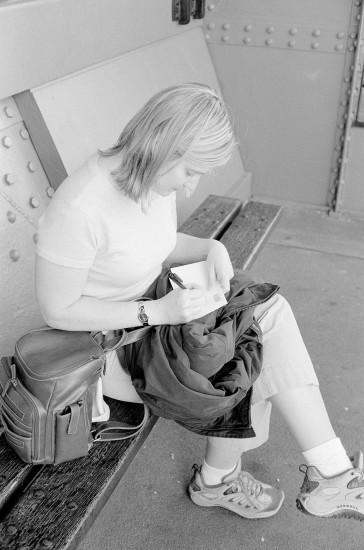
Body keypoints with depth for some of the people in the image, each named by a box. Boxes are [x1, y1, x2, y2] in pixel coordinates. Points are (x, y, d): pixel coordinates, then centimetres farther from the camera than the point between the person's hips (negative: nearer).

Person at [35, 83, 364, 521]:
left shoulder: (153, 175, -6)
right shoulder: (78, 210, -31)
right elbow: (57, 311, -22)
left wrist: (211, 249, -9)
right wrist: (158, 312, -27)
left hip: (151, 309, 8)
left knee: (269, 313, -11)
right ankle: (217, 480, 17)